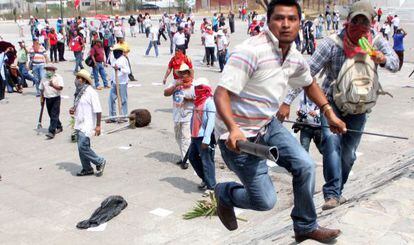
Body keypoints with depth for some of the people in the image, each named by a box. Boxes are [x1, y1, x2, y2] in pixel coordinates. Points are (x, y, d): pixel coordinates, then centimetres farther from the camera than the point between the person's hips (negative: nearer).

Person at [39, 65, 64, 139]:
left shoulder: (58, 77, -4)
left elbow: (60, 87, -15)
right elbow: (42, 89, 18)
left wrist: (53, 85, -30)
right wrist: (42, 98, 15)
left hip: (56, 98, -6)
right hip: (47, 98, 6)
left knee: (54, 116, -10)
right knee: (51, 115, 13)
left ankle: (52, 132, -14)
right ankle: (59, 127, 32)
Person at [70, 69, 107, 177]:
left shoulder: (90, 92, -15)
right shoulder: (79, 92, 11)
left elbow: (98, 110, -17)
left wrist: (98, 125, -19)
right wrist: (73, 109, 5)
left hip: (87, 124, -9)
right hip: (79, 124, 9)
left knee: (82, 146, -13)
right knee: (82, 147, 11)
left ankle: (100, 162, 4)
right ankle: (87, 169, 23)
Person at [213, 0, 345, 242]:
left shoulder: (296, 58, 1)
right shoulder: (251, 51, -25)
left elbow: (309, 84, 24)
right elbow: (221, 94, -28)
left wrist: (330, 114, 19)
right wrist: (233, 128, -43)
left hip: (268, 125, 8)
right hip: (239, 135, -7)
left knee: (305, 166, 2)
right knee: (265, 201, -4)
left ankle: (305, 227, 25)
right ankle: (224, 193, 29)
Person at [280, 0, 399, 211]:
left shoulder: (377, 41, -7)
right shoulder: (332, 44, -20)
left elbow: (395, 64, -14)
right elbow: (307, 73, -21)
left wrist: (383, 60, -40)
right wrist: (287, 101, -27)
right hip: (332, 101, -3)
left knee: (348, 154, 7)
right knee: (331, 140, -26)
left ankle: (336, 192, 26)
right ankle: (332, 194, -23)